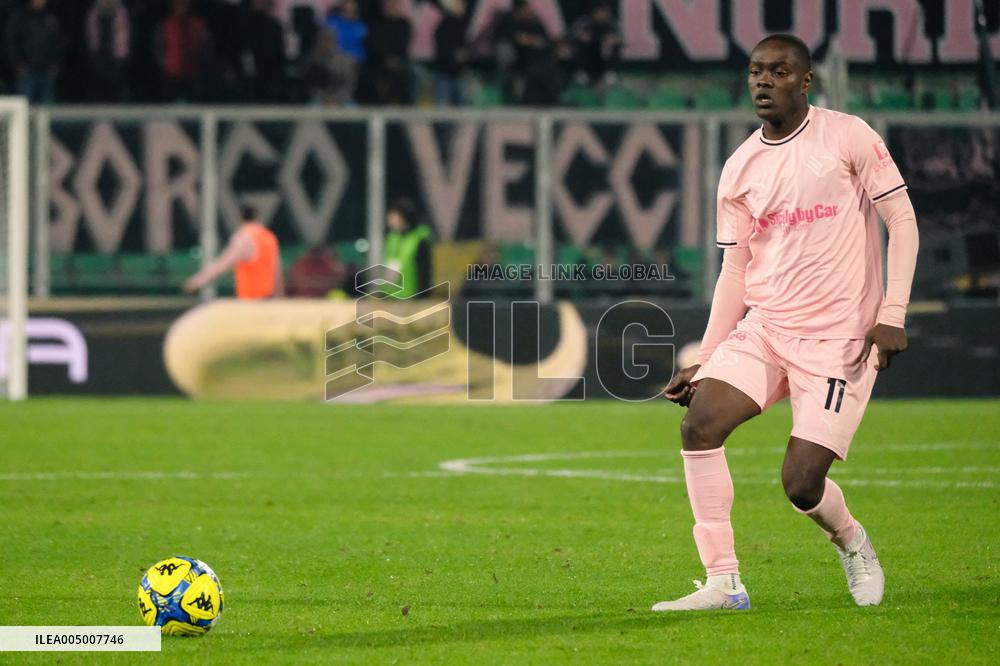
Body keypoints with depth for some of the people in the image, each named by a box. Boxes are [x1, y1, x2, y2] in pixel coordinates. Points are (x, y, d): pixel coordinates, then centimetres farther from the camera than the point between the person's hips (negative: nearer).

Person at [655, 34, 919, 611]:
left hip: (839, 336, -4)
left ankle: (852, 543, 24)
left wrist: (892, 315, -13)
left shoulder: (848, 136, -4)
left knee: (801, 483, -12)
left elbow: (902, 220, -3)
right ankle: (723, 583, -14)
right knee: (700, 422, -20)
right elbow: (736, 268, 12)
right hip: (762, 326, 5)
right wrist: (706, 361, 6)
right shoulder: (740, 169, 9)